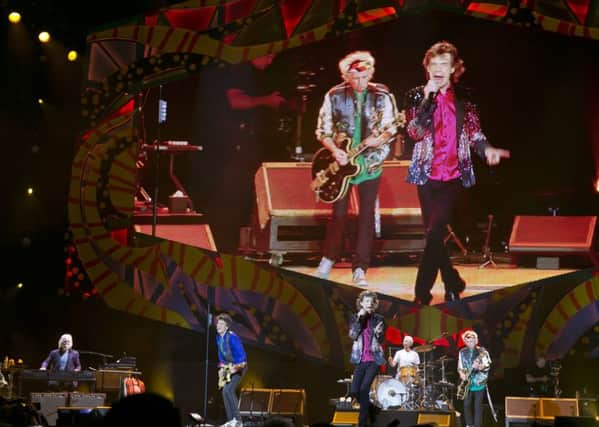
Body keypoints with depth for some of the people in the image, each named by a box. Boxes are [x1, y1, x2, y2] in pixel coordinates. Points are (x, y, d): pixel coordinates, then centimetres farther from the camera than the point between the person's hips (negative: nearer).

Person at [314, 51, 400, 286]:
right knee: (339, 212, 2)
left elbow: (391, 128, 0)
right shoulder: (334, 96, -4)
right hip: (342, 161, 0)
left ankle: (360, 270, 4)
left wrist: (378, 140, -20)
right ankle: (328, 260, 22)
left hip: (370, 162, 0)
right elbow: (323, 130, 1)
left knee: (367, 215, 0)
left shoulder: (382, 96, -3)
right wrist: (335, 150, -16)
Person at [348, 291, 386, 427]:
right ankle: (368, 407, 25)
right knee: (354, 391, -6)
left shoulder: (378, 319, 3)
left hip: (374, 359, -2)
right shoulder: (355, 318, 6)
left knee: (364, 388, -19)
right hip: (361, 360, 3)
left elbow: (380, 340, 0)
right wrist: (359, 318, -15)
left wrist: (378, 333, -22)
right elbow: (353, 335, -9)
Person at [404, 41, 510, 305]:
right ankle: (452, 283, 22)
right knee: (433, 232, 6)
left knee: (436, 231, -14)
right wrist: (427, 97, -15)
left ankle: (422, 291, -11)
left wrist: (486, 149, -15)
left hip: (453, 174, -1)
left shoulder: (464, 99, 6)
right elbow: (414, 132, -10)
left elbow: (474, 134, 6)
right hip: (427, 174, 1)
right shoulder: (416, 96, 3)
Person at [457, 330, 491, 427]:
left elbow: (487, 366, -10)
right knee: (467, 405, 6)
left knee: (478, 406, -3)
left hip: (479, 382, -3)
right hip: (467, 383, 3)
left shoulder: (482, 351, -5)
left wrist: (479, 367, -29)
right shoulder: (462, 352, 6)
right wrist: (462, 374, -10)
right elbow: (460, 367, 10)